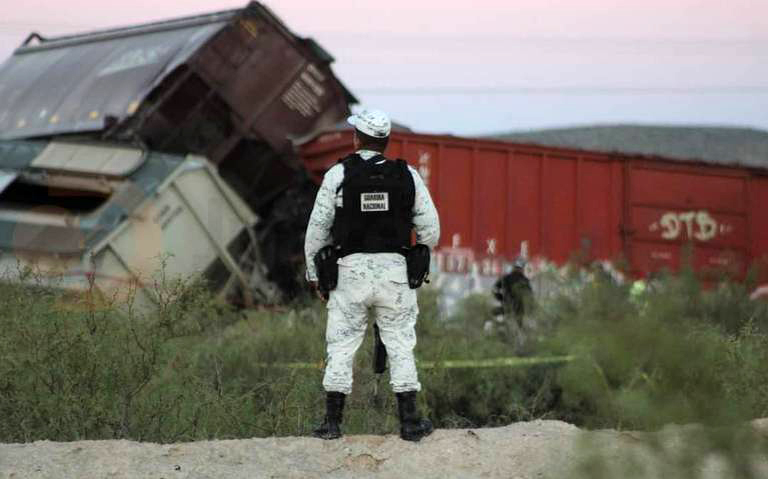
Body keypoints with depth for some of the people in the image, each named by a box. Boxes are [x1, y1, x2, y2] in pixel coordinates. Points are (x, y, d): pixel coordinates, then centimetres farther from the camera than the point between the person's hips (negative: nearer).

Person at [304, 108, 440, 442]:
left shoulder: (338, 174, -5)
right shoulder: (407, 176, 1)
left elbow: (317, 229, -2)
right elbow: (430, 230, 5)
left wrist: (313, 273, 11)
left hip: (350, 269, -1)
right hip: (395, 270, 1)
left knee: (341, 345, 6)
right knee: (400, 345, 8)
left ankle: (332, 422, 7)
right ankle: (409, 421, 8)